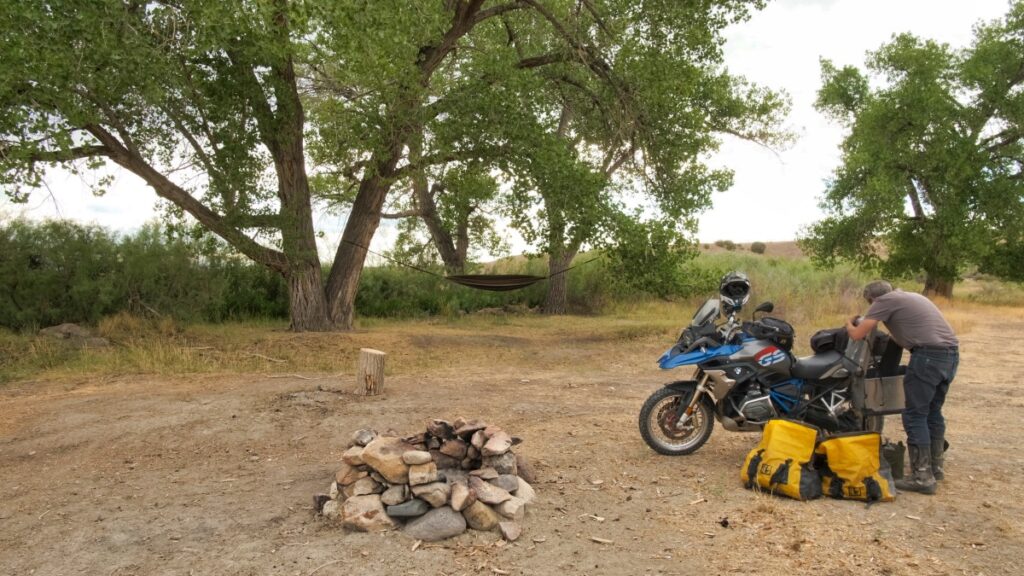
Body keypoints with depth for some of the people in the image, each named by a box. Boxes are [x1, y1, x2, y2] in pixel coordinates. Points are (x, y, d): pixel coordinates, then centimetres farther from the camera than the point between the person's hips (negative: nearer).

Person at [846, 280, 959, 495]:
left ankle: (923, 477, -1)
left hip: (929, 355, -9)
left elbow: (858, 334, -4)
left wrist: (849, 324, 15)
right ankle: (936, 466, 31)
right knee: (933, 411, 20)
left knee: (915, 415, -2)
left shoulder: (884, 301, 0)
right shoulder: (911, 296, 25)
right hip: (952, 353, 9)